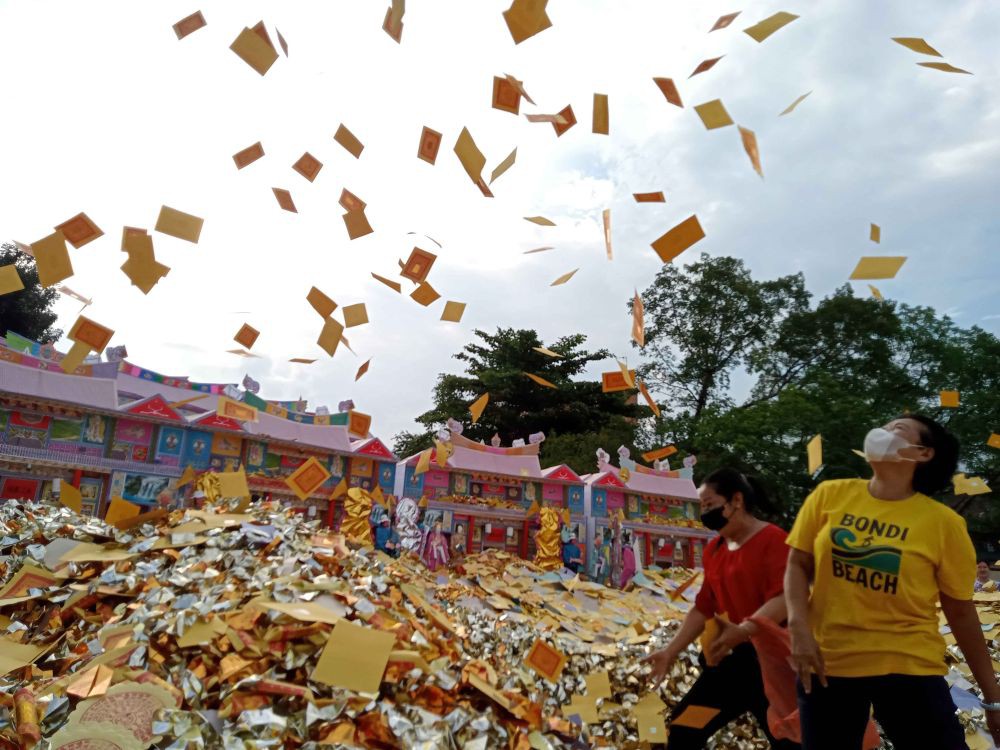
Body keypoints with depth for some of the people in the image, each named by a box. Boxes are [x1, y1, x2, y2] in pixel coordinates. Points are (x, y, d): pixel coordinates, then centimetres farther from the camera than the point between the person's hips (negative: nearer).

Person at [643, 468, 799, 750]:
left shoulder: (772, 539, -13)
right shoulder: (713, 550, 10)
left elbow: (783, 598, -26)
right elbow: (704, 607, 14)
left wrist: (742, 631, -41)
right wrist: (671, 651, 10)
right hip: (730, 659, 8)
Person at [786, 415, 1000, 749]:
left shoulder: (943, 522, -4)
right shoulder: (829, 495, -1)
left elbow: (961, 612, 2)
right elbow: (798, 565, 2)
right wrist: (798, 626, -12)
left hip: (909, 668, -1)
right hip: (827, 662, 1)